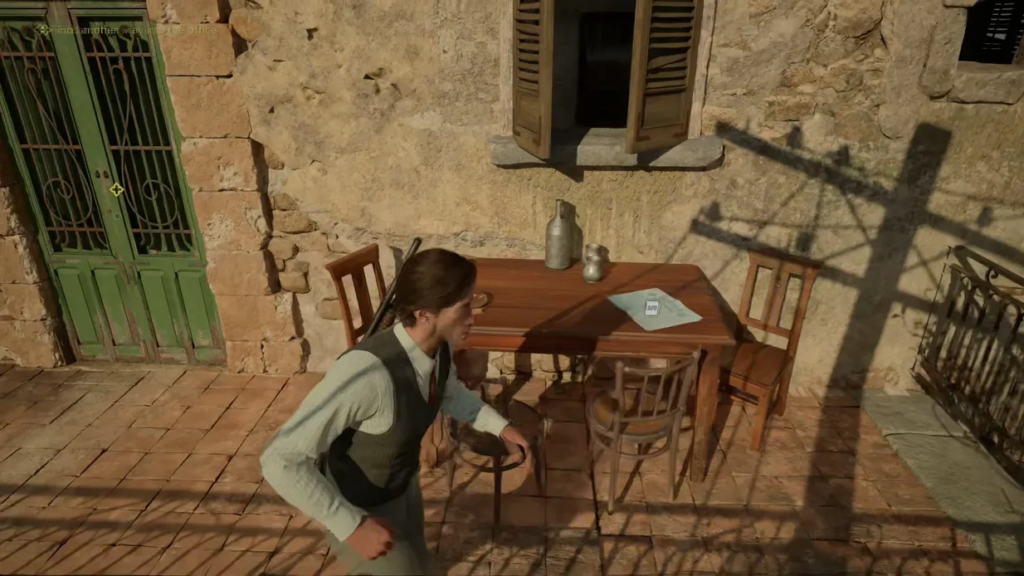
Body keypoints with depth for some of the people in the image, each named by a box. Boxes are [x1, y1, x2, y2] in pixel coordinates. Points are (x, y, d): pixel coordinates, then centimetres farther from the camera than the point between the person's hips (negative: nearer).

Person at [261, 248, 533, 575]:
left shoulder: (439, 345, -17)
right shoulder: (367, 371, -41)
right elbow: (280, 460, -36)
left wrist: (499, 426, -5)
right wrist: (352, 526, -34)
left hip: (405, 489, 7)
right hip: (360, 511, -7)